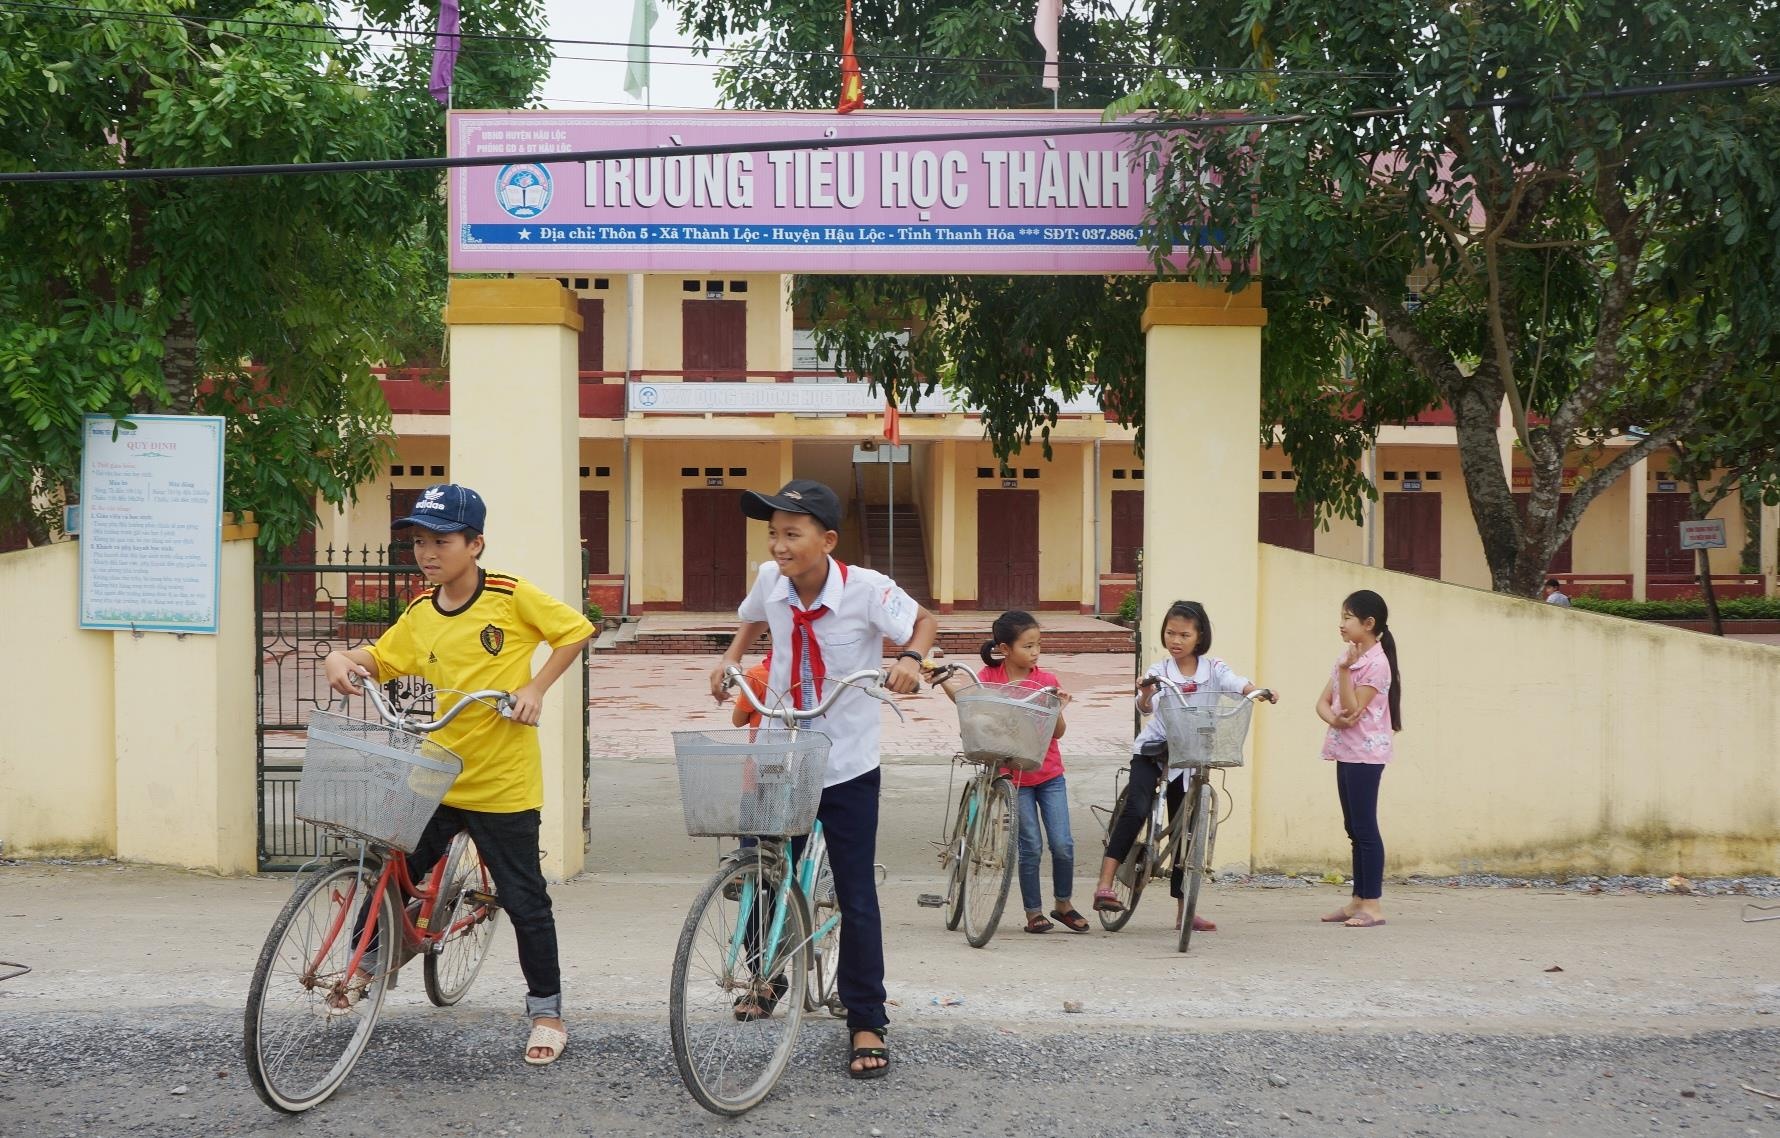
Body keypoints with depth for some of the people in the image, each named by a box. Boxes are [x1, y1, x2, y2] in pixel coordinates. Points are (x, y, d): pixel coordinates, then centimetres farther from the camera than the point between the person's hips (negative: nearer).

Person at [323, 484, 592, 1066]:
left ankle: (547, 1012, 18)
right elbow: (381, 657, 12)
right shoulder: (420, 613, 2)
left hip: (503, 780, -4)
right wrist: (341, 658, -9)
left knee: (523, 900, 4)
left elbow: (575, 629, -4)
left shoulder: (511, 596, -11)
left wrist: (536, 687, -11)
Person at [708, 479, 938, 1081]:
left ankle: (867, 1024, 14)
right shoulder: (770, 580, -7)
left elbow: (923, 620, -3)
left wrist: (911, 657, -22)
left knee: (856, 898, 1)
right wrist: (730, 658, 2)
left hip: (846, 767, -3)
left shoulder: (867, 589, -19)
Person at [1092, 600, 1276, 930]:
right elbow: (1146, 706, -21)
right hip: (1153, 750, -2)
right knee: (1136, 809, -23)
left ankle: (1184, 910, 15)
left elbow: (1236, 683, -20)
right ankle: (1105, 884, -25)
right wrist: (1145, 692, -44)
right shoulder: (1159, 672, -5)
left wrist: (1259, 691, -40)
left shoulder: (1213, 669, -1)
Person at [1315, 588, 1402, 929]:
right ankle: (1359, 899, 19)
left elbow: (1352, 709, -19)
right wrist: (1333, 718, -12)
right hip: (1346, 751, 9)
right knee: (1354, 828, 12)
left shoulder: (1376, 662, -14)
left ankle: (1373, 904, -5)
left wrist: (1345, 670, -24)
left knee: (1364, 827, -8)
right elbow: (1323, 701, 9)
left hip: (1364, 754, -9)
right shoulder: (1348, 656, 13)